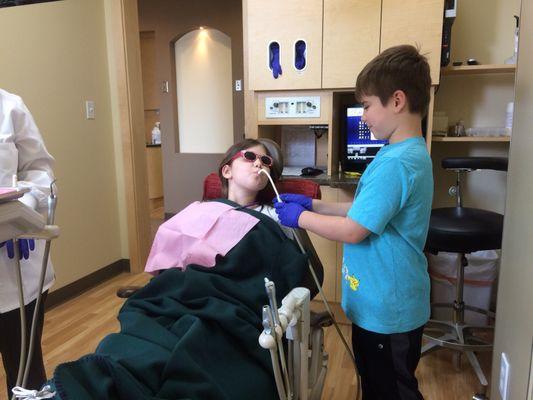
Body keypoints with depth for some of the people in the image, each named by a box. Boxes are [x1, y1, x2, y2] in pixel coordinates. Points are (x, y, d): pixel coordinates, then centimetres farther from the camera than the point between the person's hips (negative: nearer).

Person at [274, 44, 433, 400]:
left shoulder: (396, 163, -27)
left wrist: (300, 217, -12)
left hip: (387, 310, -9)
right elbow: (366, 210, 11)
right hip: (383, 302, 9)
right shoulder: (412, 153, 6)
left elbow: (352, 231, -26)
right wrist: (313, 205, 5)